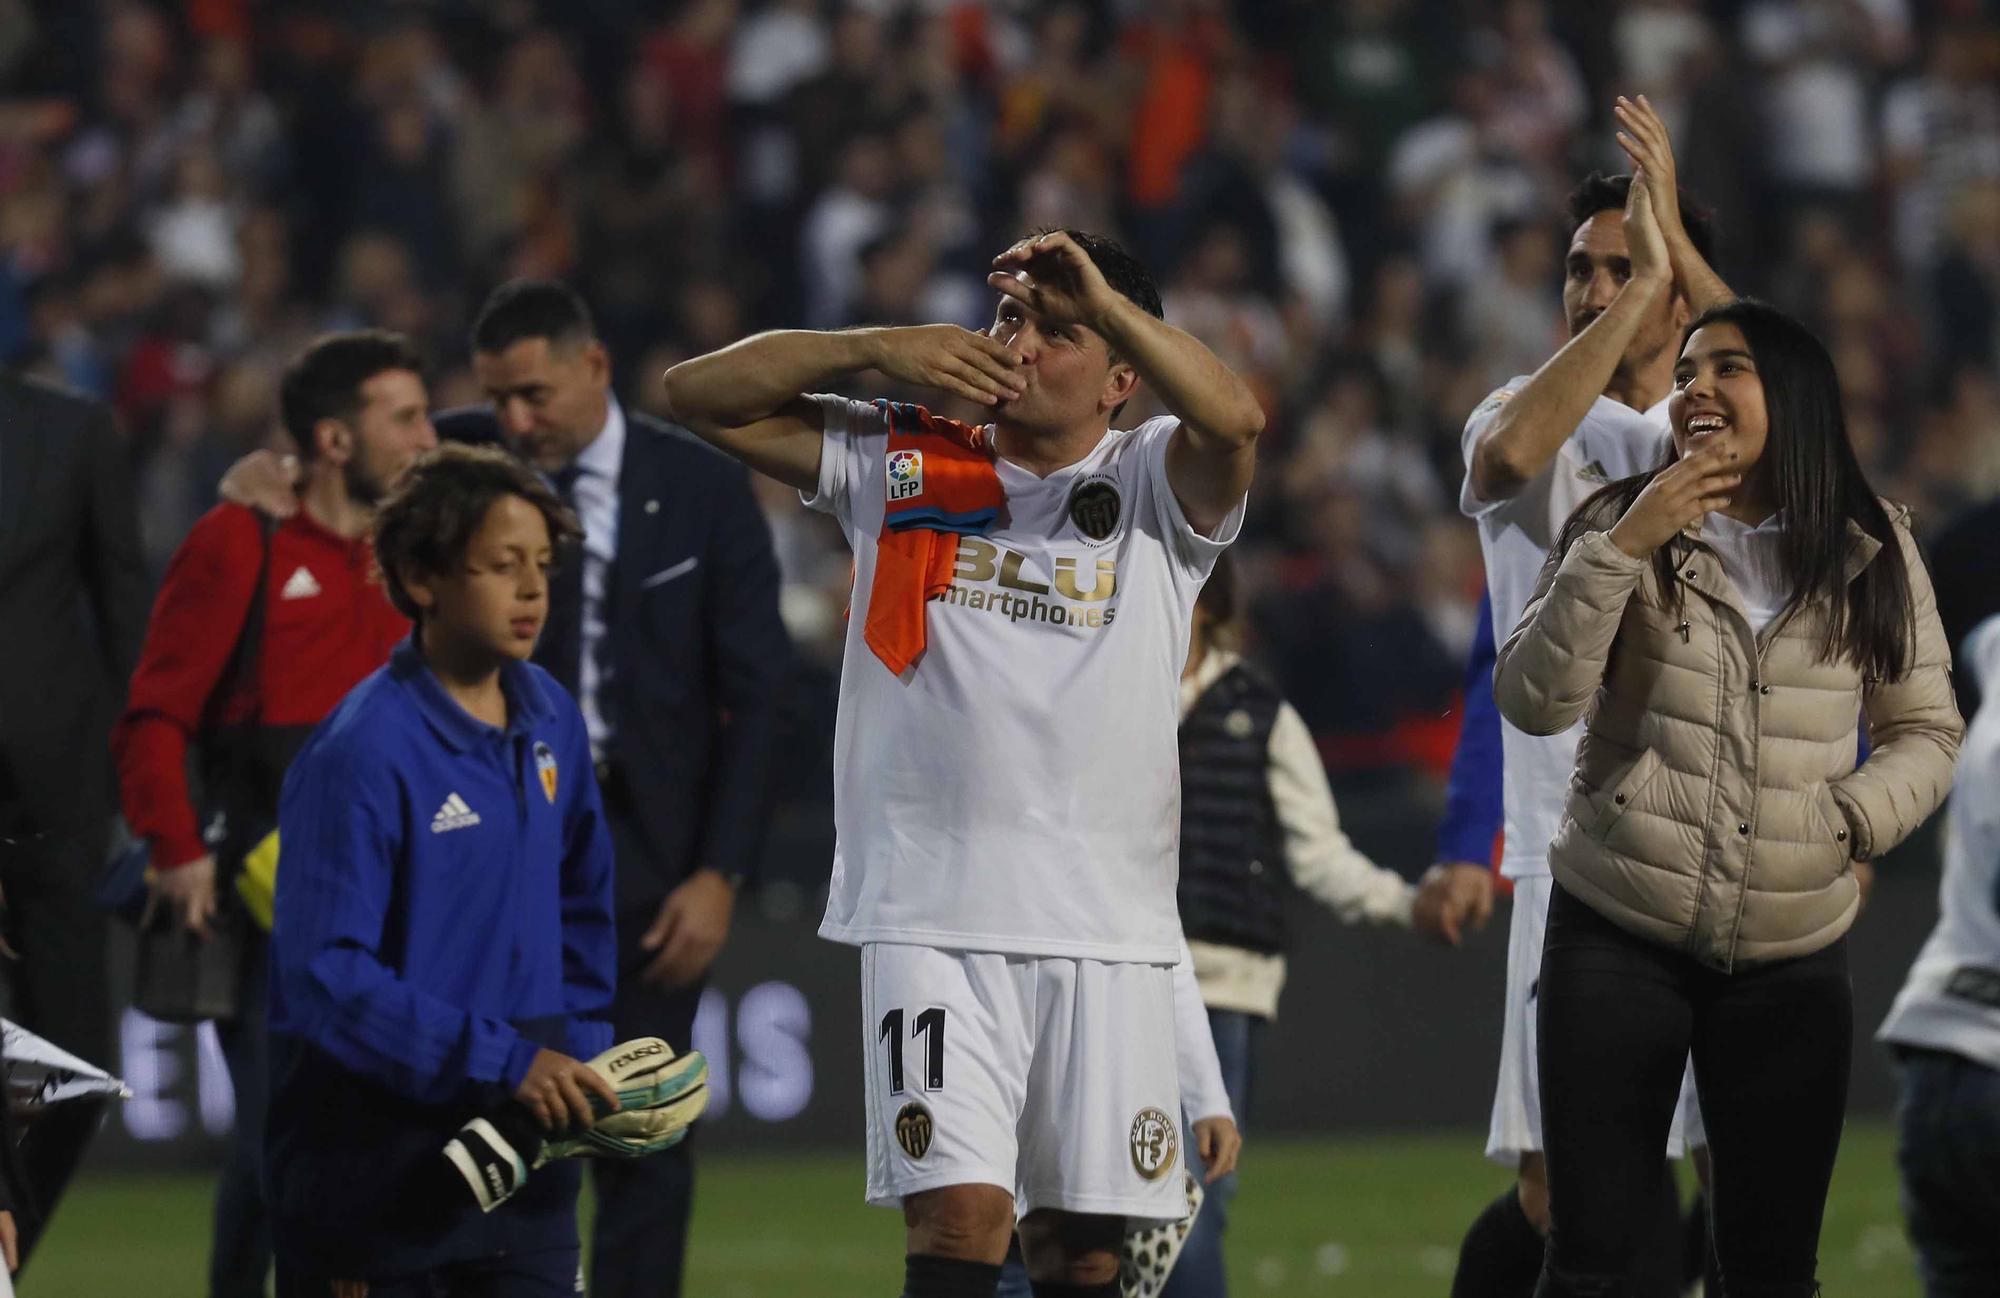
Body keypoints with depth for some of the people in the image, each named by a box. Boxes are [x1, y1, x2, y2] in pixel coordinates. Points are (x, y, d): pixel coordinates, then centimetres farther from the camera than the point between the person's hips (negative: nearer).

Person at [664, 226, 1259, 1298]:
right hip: (930, 918, -1)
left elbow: (1233, 422, -17)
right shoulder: (902, 467, 9)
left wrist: (1104, 296, -15)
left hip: (1107, 929, 1)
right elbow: (698, 394, 7)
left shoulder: (1154, 486, 6)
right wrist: (883, 348, -2)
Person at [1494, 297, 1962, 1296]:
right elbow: (1532, 704, -9)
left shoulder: (1873, 552, 3)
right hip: (1615, 937, -1)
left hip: (1794, 958, 1)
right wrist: (1622, 549, -19)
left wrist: (1852, 821, -10)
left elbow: (1927, 731, 9)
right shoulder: (1620, 525, -1)